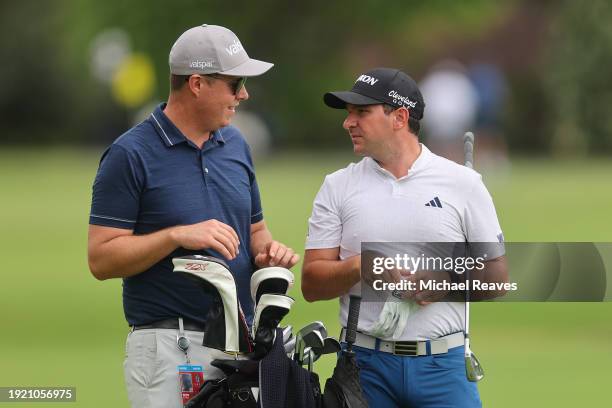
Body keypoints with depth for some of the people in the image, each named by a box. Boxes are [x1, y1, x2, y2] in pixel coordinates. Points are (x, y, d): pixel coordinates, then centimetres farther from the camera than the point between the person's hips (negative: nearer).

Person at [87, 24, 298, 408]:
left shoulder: (235, 145, 14)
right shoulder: (130, 155, -7)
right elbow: (101, 259, -9)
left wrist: (267, 250, 2)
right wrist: (178, 236, -19)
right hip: (169, 347, -6)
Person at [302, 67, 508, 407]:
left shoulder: (464, 184, 4)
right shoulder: (338, 187, 8)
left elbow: (497, 277, 5)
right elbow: (311, 285, 4)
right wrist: (359, 267, -14)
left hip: (442, 363, -1)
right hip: (365, 363, 1)